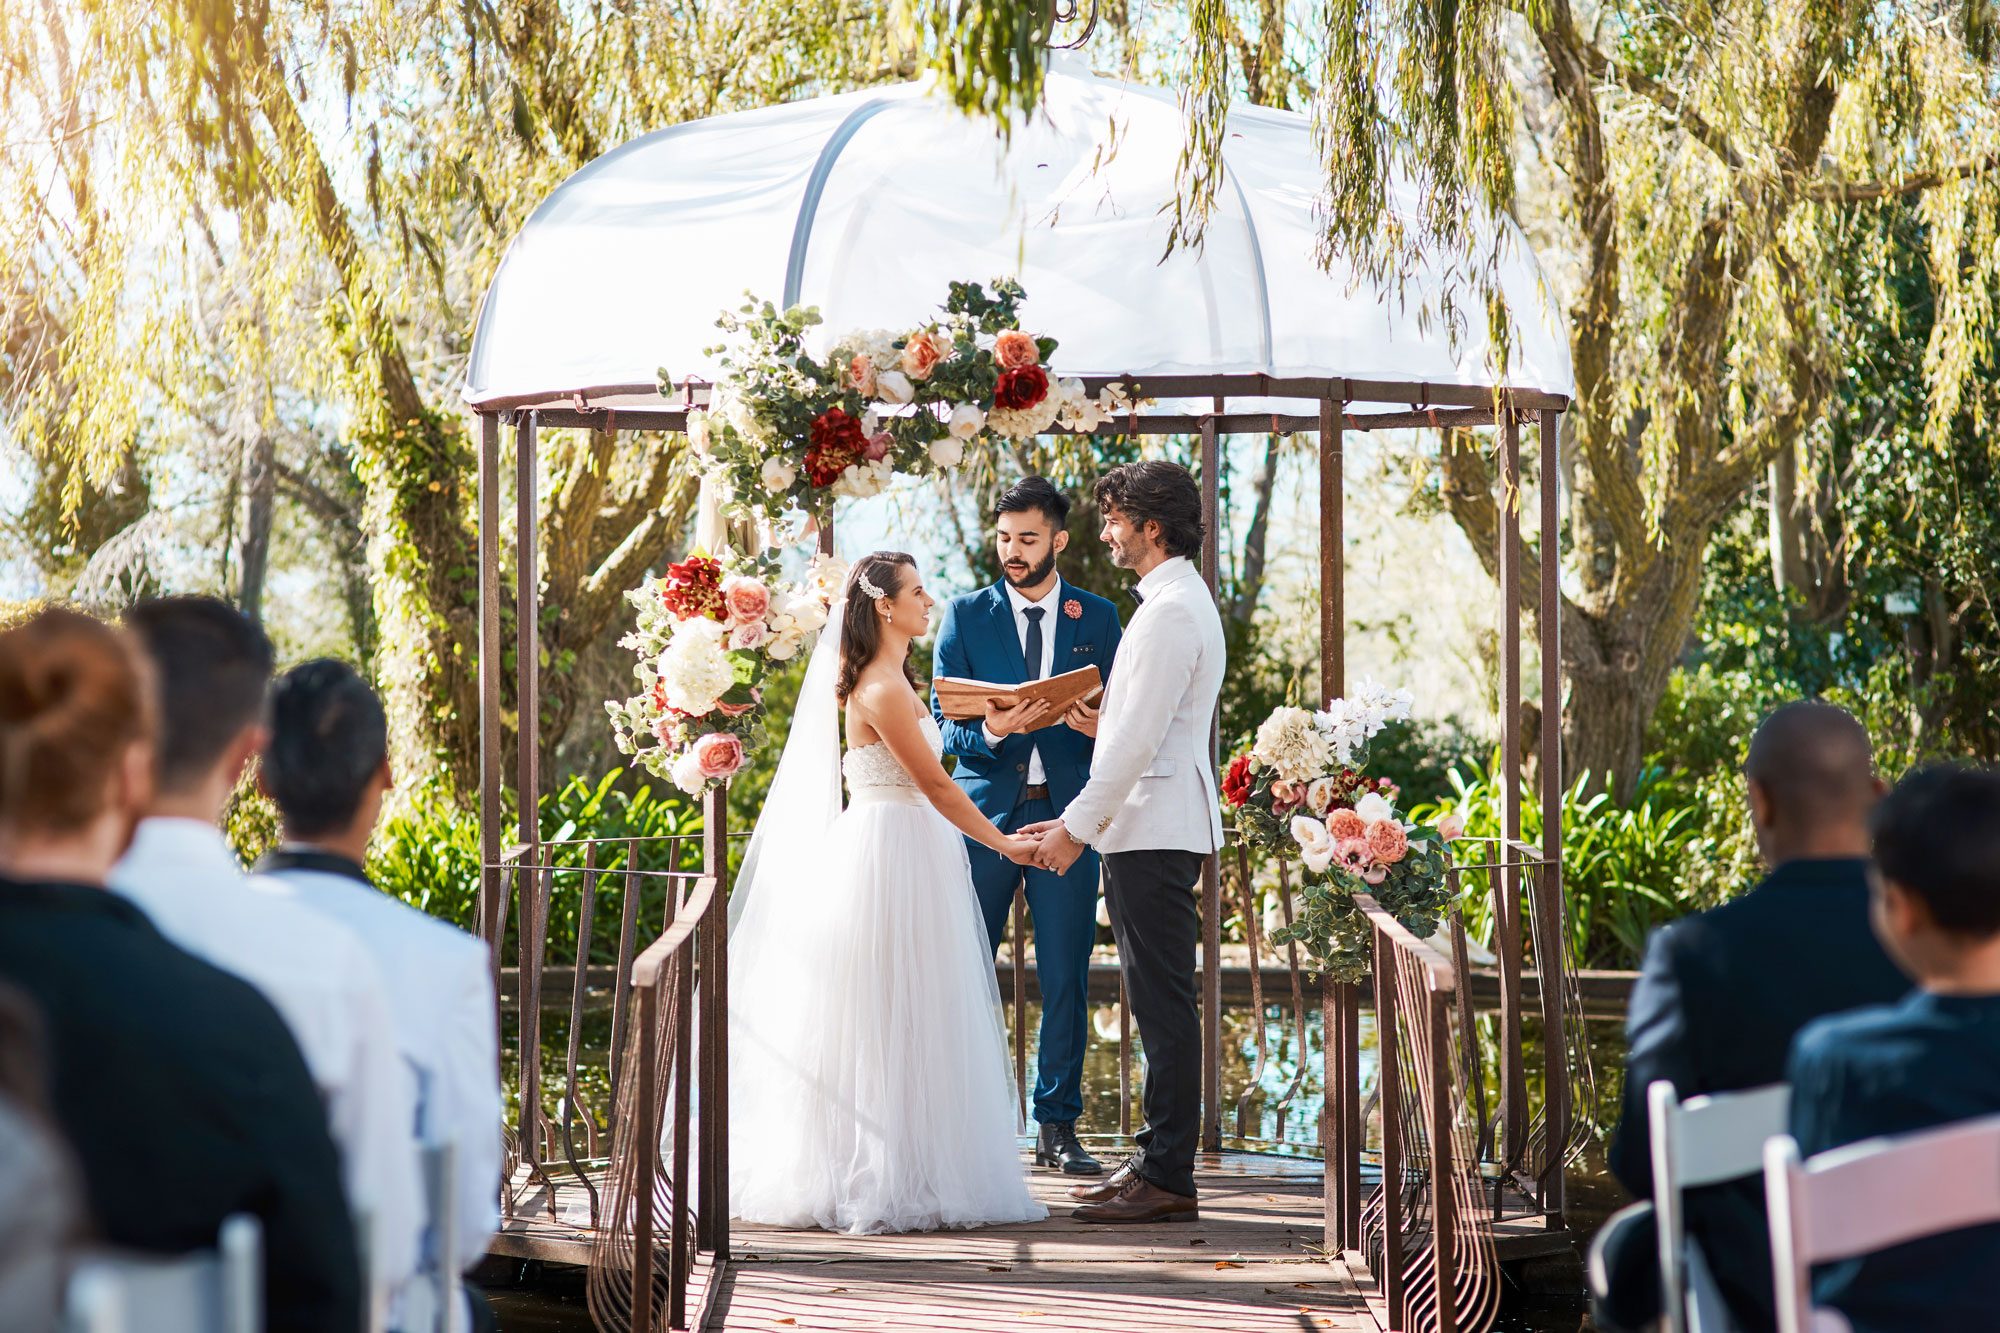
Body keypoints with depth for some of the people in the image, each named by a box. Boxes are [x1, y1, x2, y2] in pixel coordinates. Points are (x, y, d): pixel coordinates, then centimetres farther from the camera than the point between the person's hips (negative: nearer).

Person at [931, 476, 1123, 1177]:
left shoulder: (1097, 618, 10)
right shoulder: (965, 615, 7)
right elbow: (944, 721, 3)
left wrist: (1098, 726, -14)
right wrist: (990, 731, -19)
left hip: (1066, 812, 1)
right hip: (983, 812, -1)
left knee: (1066, 980, 2)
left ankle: (1058, 1128, 10)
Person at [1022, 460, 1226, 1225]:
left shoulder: (1171, 611, -15)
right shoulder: (1179, 601, 18)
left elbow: (1138, 738, -19)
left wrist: (1079, 826, -15)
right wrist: (1082, 818, 20)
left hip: (1156, 833, -11)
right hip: (1151, 830, 11)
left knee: (1164, 1004, -8)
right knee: (1158, 1003, 13)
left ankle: (1168, 1179, -6)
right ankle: (1159, 1161, 18)